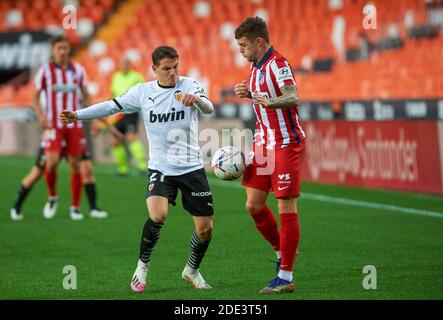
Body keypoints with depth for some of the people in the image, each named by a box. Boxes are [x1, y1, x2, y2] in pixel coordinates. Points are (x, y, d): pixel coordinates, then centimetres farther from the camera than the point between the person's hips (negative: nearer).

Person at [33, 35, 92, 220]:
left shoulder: (78, 70, 5)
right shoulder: (45, 71, -2)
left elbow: (86, 96, 13)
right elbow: (36, 97, 1)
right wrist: (40, 116, -15)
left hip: (74, 125, 3)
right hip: (53, 125, -2)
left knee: (75, 165, 2)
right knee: (52, 162, -17)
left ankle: (75, 207, 13)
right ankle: (52, 198, 8)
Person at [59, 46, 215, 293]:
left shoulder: (189, 85, -3)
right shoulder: (143, 92, 3)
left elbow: (209, 108, -19)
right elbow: (113, 106, 10)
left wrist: (197, 99, -43)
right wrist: (78, 115, 1)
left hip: (192, 167, 0)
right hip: (160, 168, 0)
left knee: (205, 228, 1)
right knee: (157, 215, -26)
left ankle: (192, 271, 29)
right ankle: (142, 267, -4)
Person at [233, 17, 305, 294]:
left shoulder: (277, 63, -15)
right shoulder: (256, 66, 12)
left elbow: (293, 97, -27)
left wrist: (271, 102, -44)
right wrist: (249, 93, 7)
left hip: (287, 144, -9)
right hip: (264, 143, 9)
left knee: (286, 208, -6)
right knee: (254, 205, 6)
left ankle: (286, 278, -3)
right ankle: (282, 251, 26)